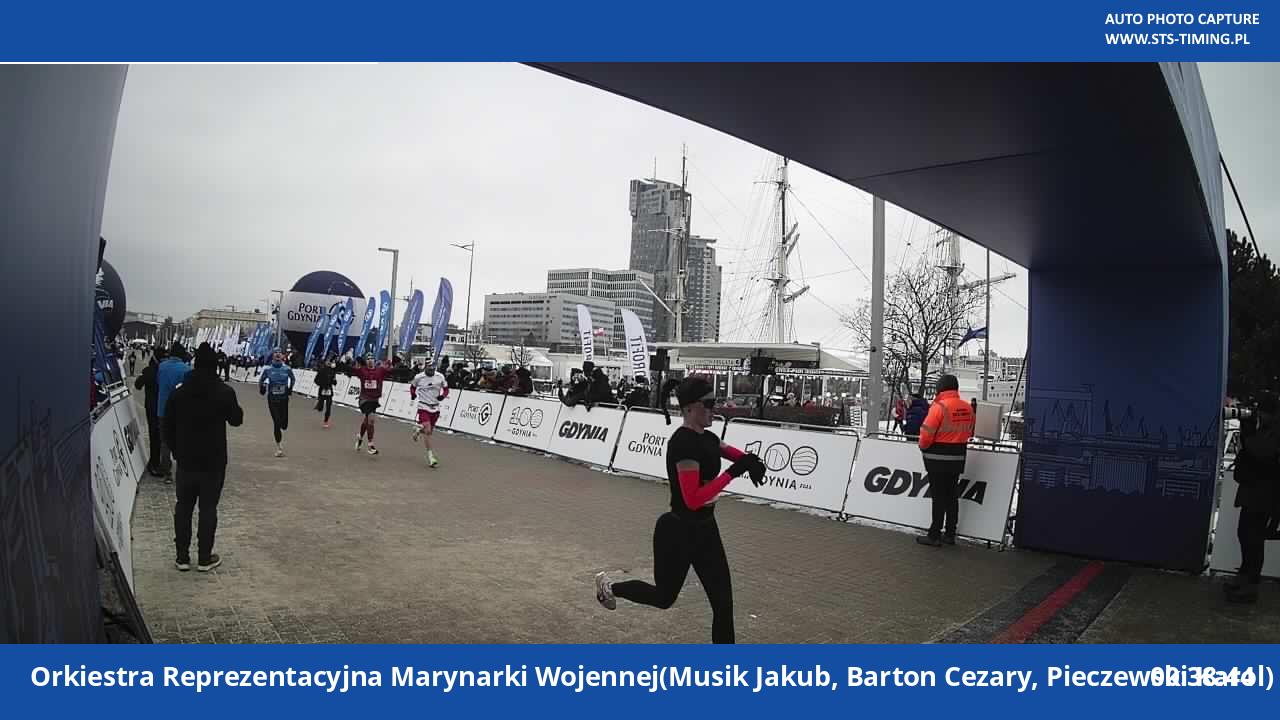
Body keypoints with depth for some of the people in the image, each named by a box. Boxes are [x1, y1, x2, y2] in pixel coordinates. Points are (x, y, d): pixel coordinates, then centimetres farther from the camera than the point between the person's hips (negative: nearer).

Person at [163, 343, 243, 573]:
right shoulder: (224, 392, -12)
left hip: (186, 461, 3)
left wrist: (177, 451, 14)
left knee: (183, 508, 12)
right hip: (213, 461, -3)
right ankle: (205, 558, 10)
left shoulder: (179, 392, -1)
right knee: (208, 508, 5)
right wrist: (235, 406, 19)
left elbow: (168, 426, 3)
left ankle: (182, 557, 16)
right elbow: (236, 420, 2)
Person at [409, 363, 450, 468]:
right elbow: (412, 386, 14)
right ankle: (430, 456, -11)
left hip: (435, 407, 3)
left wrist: (443, 396, -10)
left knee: (430, 431, 13)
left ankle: (418, 429, 48)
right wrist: (413, 394, -2)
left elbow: (446, 389, 9)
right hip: (423, 407, -3)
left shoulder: (440, 377, -3)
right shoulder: (418, 377, -6)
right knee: (427, 430, -16)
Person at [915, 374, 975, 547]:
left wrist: (924, 448, 1)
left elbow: (926, 434, -18)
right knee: (952, 496, 15)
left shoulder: (939, 407, -18)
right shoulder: (968, 408, 3)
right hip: (958, 458, 6)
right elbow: (969, 433, 11)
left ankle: (935, 536, 5)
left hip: (938, 459, -6)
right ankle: (950, 534, 22)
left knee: (939, 496, 0)